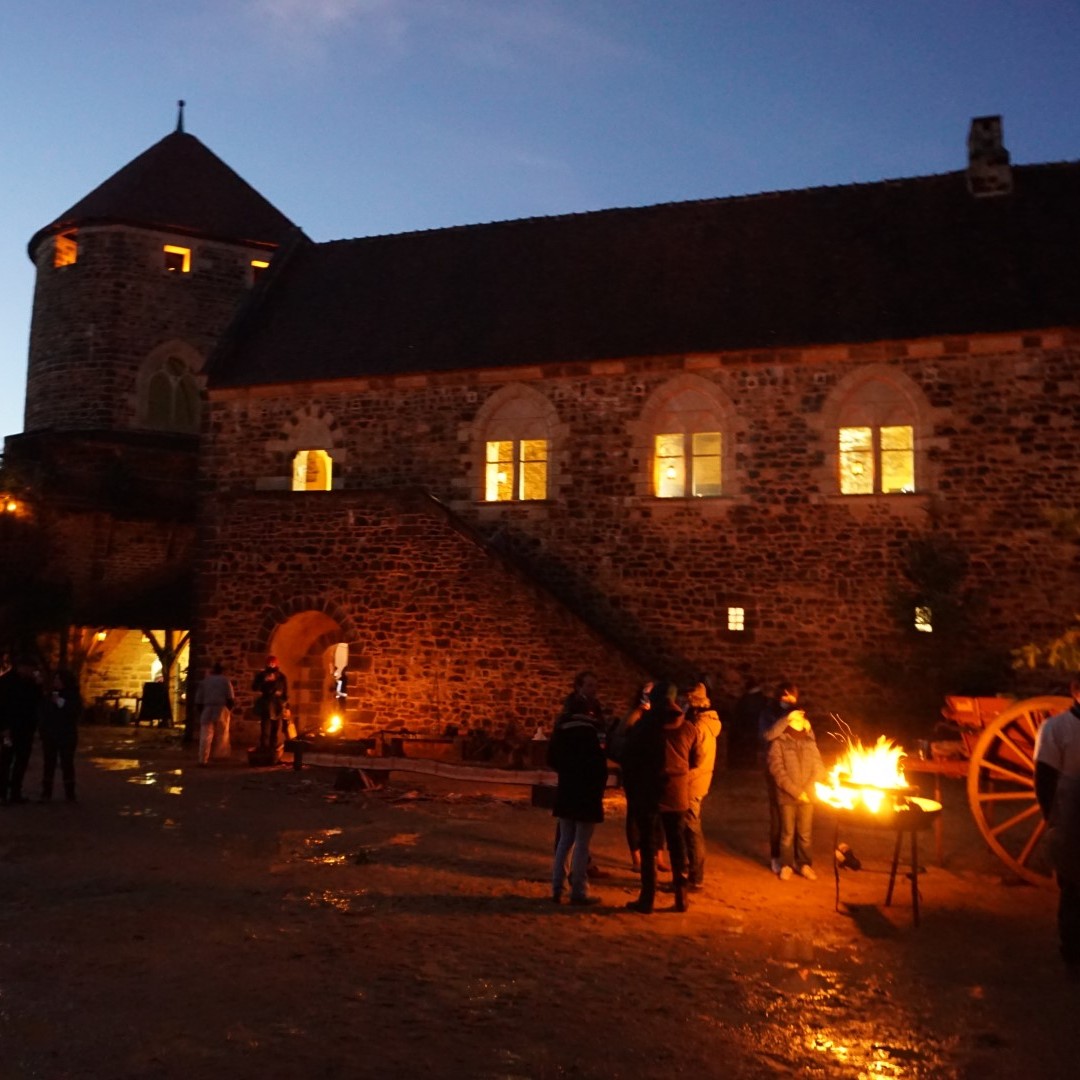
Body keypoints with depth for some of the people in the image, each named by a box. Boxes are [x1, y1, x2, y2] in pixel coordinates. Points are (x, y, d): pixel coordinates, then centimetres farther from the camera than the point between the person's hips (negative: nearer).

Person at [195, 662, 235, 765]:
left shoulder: (205, 681, 16)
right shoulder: (225, 680, 7)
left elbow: (198, 700, 11)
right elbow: (230, 698, -4)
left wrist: (201, 711, 19)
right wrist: (230, 708, 10)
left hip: (207, 710, 2)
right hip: (221, 710, -2)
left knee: (205, 736, -2)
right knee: (221, 735, 10)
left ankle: (203, 760, -10)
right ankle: (219, 756, 14)